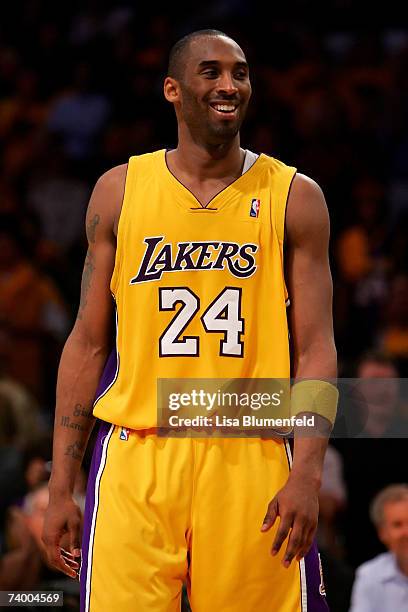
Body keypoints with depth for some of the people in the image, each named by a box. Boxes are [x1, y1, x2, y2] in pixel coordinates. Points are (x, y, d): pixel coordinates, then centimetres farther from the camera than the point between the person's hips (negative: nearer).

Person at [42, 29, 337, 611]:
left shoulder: (294, 198, 5)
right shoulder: (120, 191, 8)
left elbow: (316, 350, 2)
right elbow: (88, 344, 10)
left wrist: (307, 475, -11)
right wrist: (60, 487, 5)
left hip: (251, 461, 0)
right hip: (136, 458, 1)